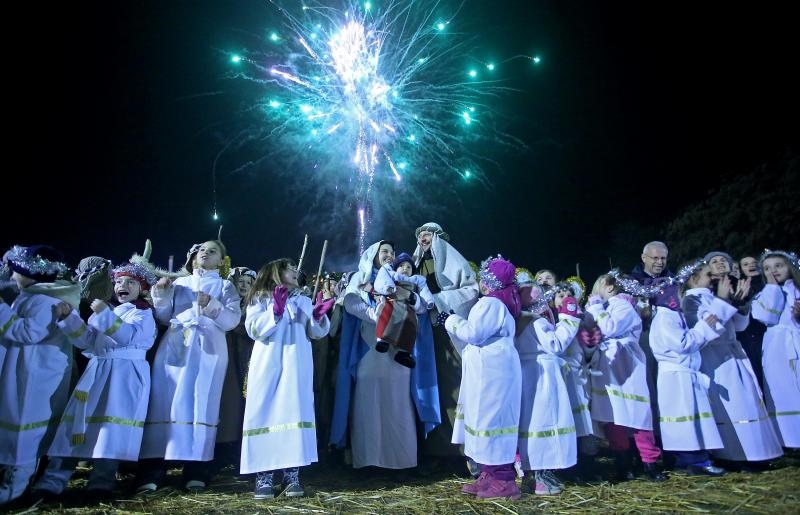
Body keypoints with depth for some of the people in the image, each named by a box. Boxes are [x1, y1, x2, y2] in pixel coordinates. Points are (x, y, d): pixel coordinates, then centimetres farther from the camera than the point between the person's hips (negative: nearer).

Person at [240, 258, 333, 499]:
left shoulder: (304, 301, 18)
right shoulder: (260, 298, 8)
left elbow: (316, 332, 12)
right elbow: (253, 329, -6)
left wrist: (319, 316, -7)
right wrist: (275, 311, -16)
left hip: (296, 365, 3)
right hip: (268, 364, -2)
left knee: (295, 412, -4)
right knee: (266, 413, -6)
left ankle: (292, 474, -1)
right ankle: (263, 476, -1)